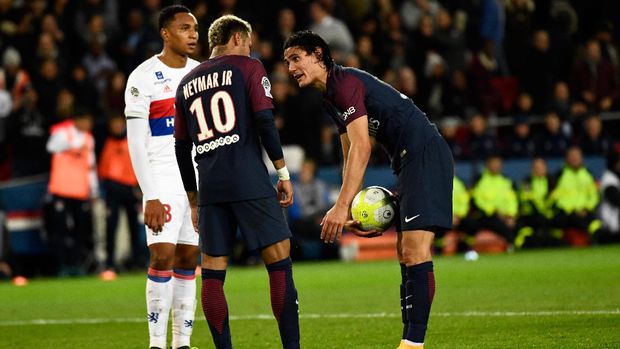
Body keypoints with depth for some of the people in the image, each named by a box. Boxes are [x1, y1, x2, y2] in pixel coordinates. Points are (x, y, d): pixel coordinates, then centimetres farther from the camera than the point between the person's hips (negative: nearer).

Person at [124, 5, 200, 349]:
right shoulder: (144, 77, -7)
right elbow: (136, 143, -10)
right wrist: (150, 197, -15)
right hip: (163, 179, -5)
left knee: (188, 259, 6)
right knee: (163, 256, -13)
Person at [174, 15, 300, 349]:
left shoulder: (186, 83, 19)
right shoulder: (248, 68, 5)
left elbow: (182, 149, 19)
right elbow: (265, 121, -6)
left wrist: (193, 202, 23)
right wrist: (283, 173, -2)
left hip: (209, 187, 4)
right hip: (250, 182, -4)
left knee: (212, 272, 5)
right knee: (279, 261, -1)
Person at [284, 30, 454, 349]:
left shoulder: (346, 83, -13)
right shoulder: (330, 98, 18)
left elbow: (361, 148, -22)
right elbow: (350, 158, 23)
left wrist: (341, 206, -24)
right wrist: (348, 212, 13)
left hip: (425, 153, -11)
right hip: (407, 162, 11)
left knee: (415, 251, -16)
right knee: (405, 253, 10)